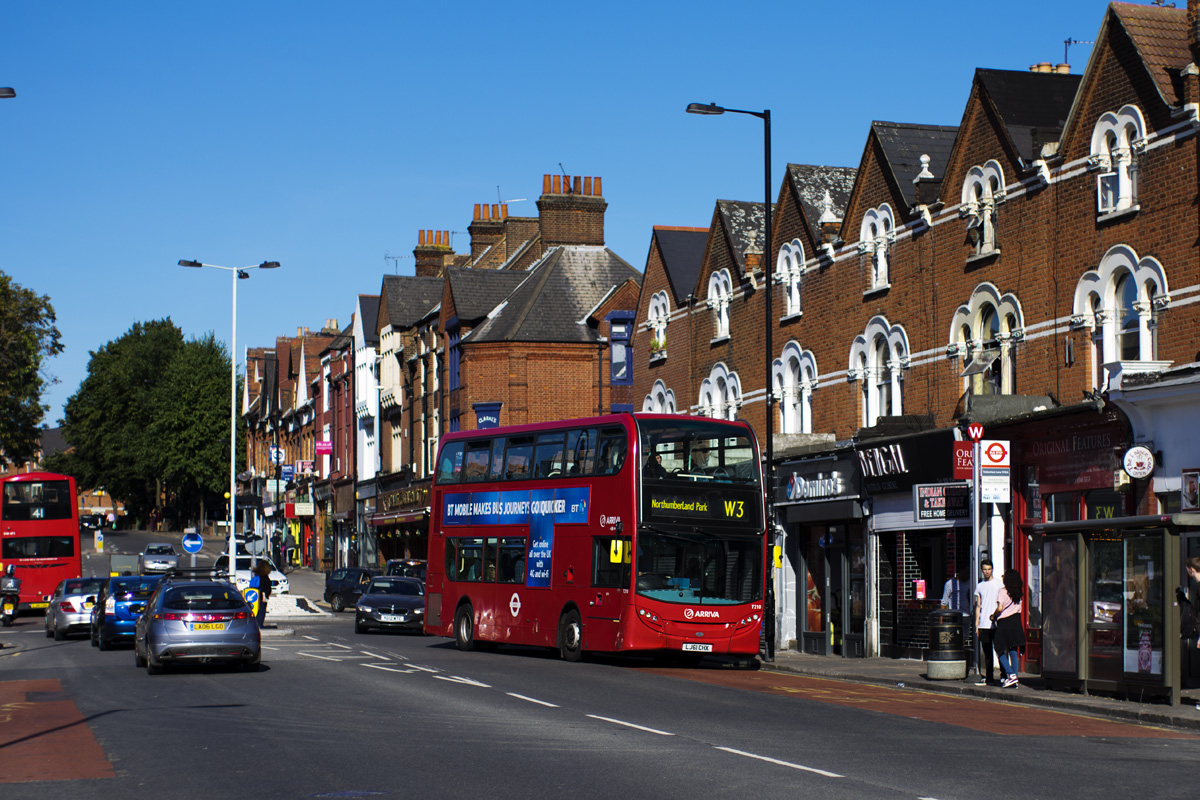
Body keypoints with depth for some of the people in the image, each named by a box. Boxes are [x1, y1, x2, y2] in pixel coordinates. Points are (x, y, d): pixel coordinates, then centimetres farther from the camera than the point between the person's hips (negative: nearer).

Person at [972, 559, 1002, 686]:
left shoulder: (998, 584, 1)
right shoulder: (979, 585, 14)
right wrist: (976, 624, 11)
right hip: (983, 624, 4)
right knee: (987, 652, 7)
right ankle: (989, 677, 11)